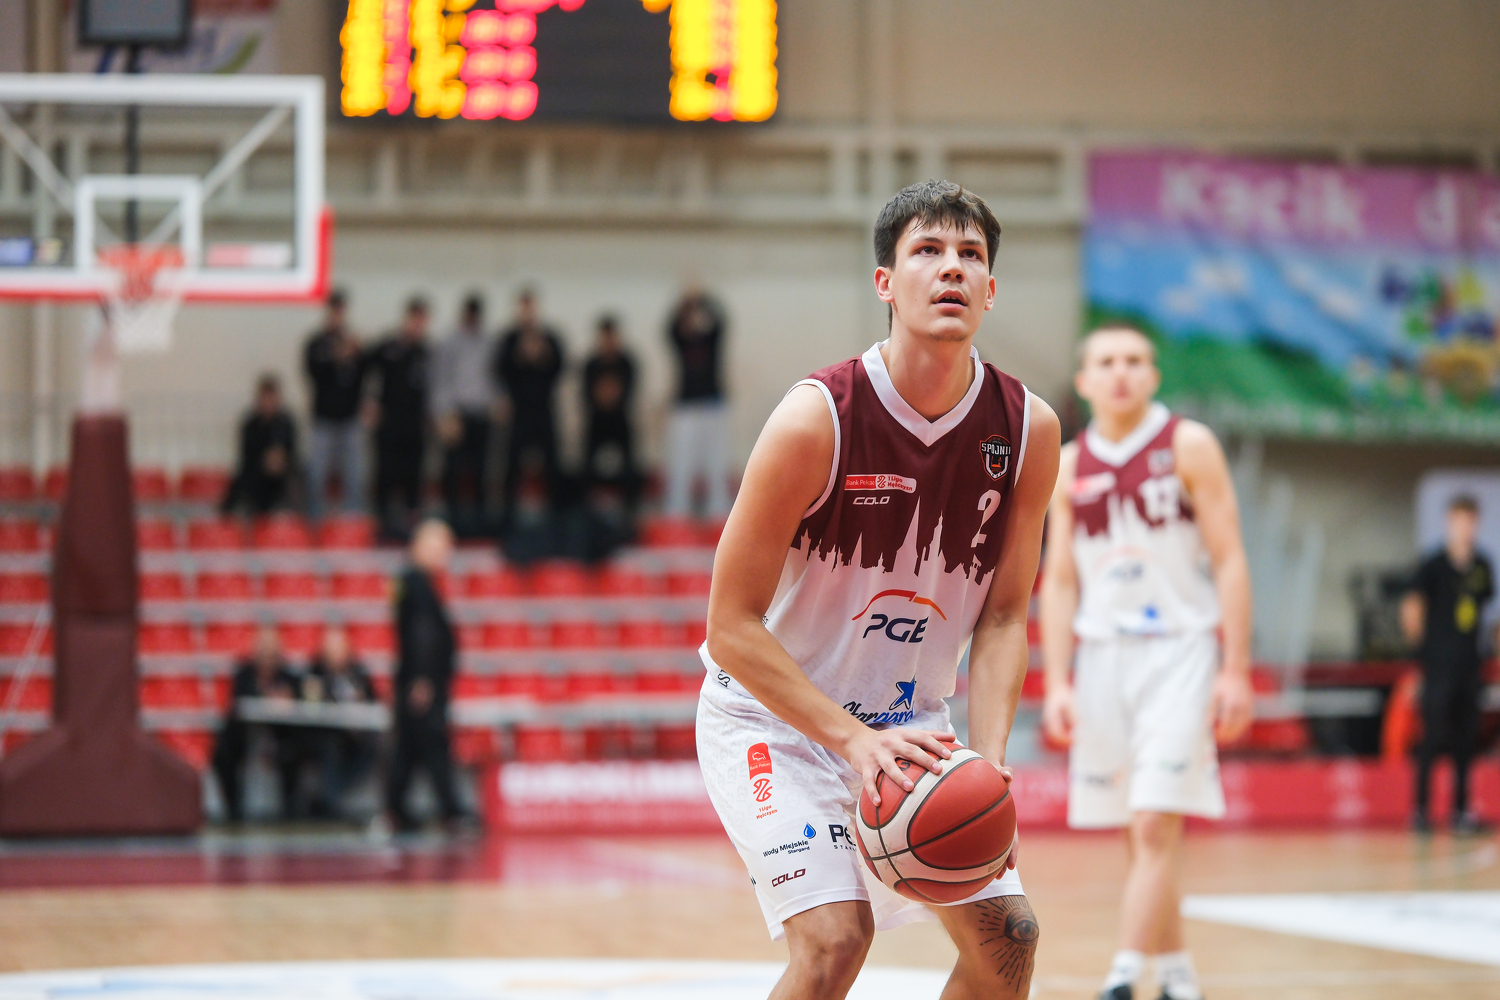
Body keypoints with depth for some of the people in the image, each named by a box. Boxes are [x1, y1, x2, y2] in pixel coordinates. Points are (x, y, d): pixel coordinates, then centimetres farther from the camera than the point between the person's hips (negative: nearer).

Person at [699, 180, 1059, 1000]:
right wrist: (853, 740, -31)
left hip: (908, 721, 6)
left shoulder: (1027, 430, -10)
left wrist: (987, 763, -19)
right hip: (773, 712, -6)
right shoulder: (817, 418, -25)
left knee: (1006, 934, 2)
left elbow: (1002, 616, -3)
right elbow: (732, 626, -22)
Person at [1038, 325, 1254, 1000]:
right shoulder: (1069, 467, 8)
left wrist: (1236, 671, -10)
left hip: (1179, 650, -4)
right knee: (1140, 834, 10)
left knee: (1156, 825, -14)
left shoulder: (1188, 446, -2)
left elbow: (1229, 560, -4)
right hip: (1103, 655, 4)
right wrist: (1057, 684, 0)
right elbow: (1060, 582, 9)